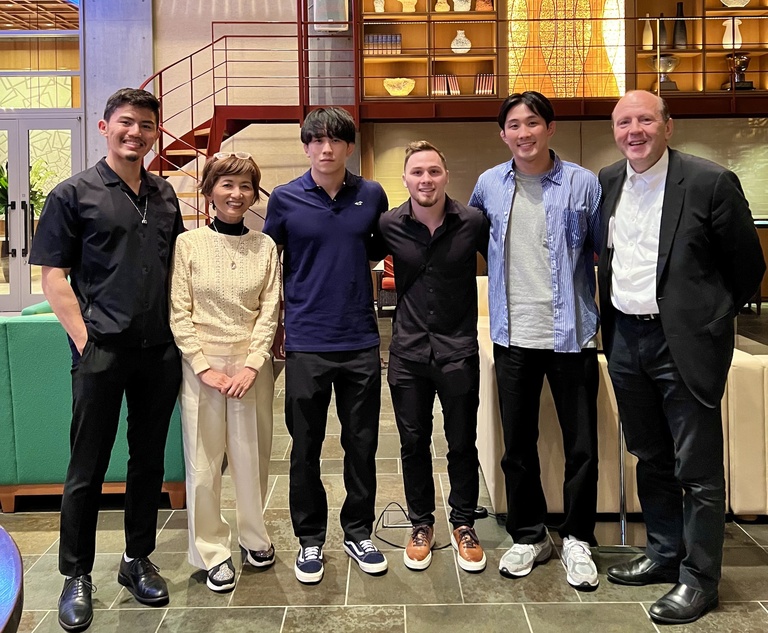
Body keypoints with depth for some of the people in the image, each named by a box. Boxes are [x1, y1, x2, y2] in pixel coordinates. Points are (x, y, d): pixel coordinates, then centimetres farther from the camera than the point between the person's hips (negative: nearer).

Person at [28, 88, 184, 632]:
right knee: (88, 466, 5)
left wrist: (180, 331, 8)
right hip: (103, 350, -4)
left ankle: (138, 561, 29)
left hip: (160, 350, 5)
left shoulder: (165, 195, 12)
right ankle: (77, 577, 21)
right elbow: (54, 276, -4)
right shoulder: (74, 194, -1)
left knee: (150, 459, 13)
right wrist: (85, 340, -12)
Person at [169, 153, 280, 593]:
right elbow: (179, 313, -3)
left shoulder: (265, 246, 3)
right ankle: (213, 551, 19)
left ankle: (255, 536, 30)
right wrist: (204, 367, -10)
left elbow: (269, 311, 0)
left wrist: (251, 365, -9)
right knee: (203, 462, 4)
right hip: (201, 364, -1)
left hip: (252, 363, 1)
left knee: (252, 456, 10)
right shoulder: (189, 243, -1)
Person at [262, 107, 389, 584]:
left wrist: (353, 269, 6)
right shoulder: (285, 199, -1)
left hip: (362, 341, 2)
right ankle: (310, 539, 26)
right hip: (306, 343, -1)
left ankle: (359, 532, 29)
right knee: (306, 447, 8)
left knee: (362, 445, 11)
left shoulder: (372, 196, 3)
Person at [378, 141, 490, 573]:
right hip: (408, 351, 2)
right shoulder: (389, 225, -3)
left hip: (458, 350, -1)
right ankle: (422, 524, 31)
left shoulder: (473, 222, -8)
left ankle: (464, 524, 29)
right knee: (414, 443, 12)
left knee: (463, 443, 9)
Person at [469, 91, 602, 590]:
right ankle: (529, 536, 29)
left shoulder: (583, 183, -2)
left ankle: (578, 540, 25)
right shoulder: (489, 185, 6)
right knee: (518, 445, 12)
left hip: (571, 334, -2)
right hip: (514, 336, 3)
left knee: (582, 445, 6)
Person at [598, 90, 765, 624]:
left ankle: (699, 579, 18)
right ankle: (664, 554, 35)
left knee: (698, 468, 3)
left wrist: (712, 318, 5)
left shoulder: (711, 182, -10)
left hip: (685, 341, -5)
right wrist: (611, 324, 14)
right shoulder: (606, 184, 6)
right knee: (651, 459, 18)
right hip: (625, 339, 6)